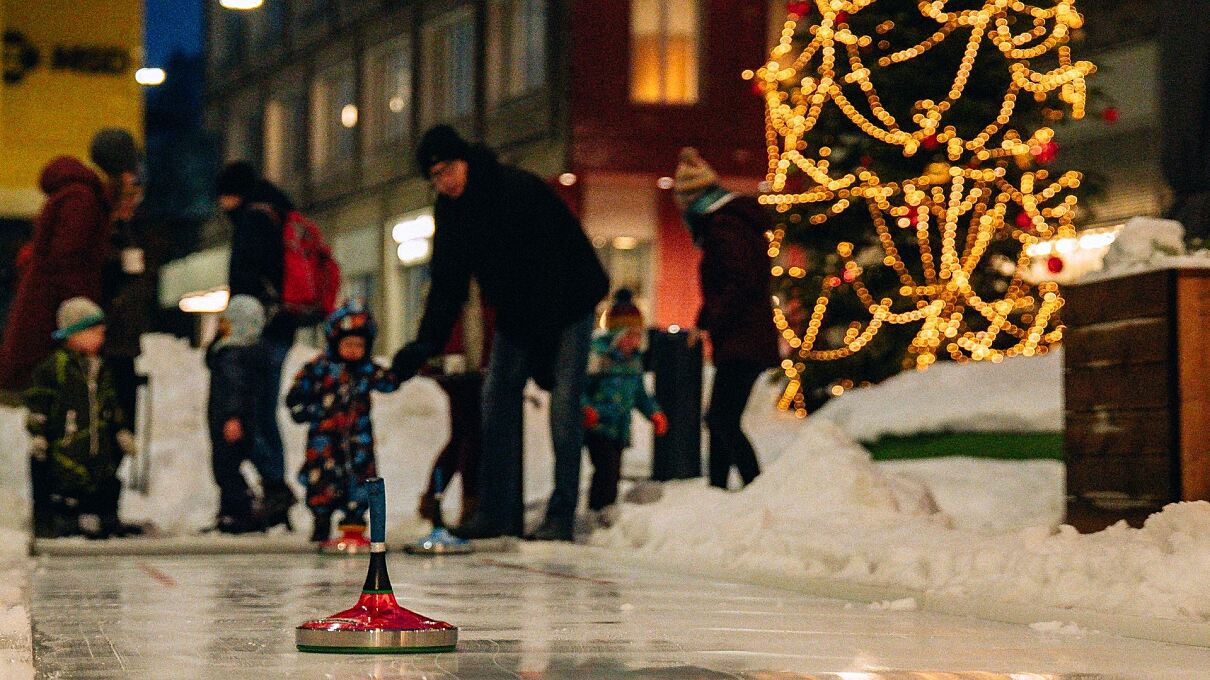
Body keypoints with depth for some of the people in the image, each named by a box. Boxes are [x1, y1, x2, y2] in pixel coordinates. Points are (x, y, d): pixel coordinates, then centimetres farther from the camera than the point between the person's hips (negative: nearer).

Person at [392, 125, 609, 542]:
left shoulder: (521, 190, -28)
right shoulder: (449, 210, -5)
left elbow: (551, 268, -30)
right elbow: (448, 283, -2)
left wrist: (543, 345, -31)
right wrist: (427, 342, -16)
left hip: (567, 303, -7)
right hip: (517, 314, 7)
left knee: (563, 404, -13)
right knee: (497, 397, 0)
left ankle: (561, 515, -10)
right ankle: (497, 511, 3)